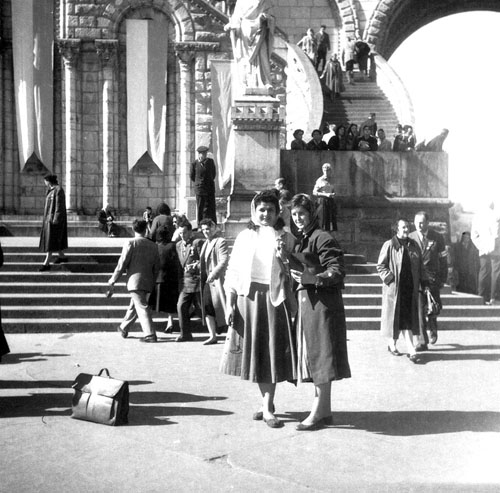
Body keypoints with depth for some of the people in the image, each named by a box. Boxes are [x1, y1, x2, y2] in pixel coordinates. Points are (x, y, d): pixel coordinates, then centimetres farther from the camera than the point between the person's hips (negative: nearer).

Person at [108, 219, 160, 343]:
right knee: (134, 306, 20)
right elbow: (157, 267, 9)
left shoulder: (130, 243, -8)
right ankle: (123, 329, 37)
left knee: (142, 308, -6)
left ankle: (150, 335, -12)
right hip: (148, 282, 6)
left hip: (135, 281, -6)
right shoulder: (153, 245, 6)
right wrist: (153, 283, 20)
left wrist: (113, 280, -1)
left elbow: (122, 264, -9)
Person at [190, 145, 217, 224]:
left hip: (210, 189, 2)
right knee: (200, 209, 1)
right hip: (200, 189, -2)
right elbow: (192, 176, 9)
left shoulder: (210, 161, 3)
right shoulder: (194, 164, -4)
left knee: (211, 208, 1)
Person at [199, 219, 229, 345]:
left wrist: (213, 274, -25)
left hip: (217, 280, -8)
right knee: (207, 308, 6)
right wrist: (200, 271, 8)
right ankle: (212, 336, 13)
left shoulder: (221, 242, -9)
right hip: (207, 280, 8)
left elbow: (224, 261, -19)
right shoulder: (206, 243, 18)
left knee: (222, 308, -6)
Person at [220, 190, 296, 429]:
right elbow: (232, 272, 5)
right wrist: (229, 304, 0)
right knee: (254, 352, 10)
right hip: (248, 299, 2)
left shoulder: (285, 238, 2)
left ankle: (268, 408, 8)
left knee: (271, 354, 0)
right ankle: (267, 402, 28)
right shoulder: (244, 237, 6)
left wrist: (284, 255, -17)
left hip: (274, 300, -2)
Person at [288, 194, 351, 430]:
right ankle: (324, 410, 20)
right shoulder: (299, 240, 15)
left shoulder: (323, 239, -10)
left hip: (322, 303, -9)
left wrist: (314, 278, -28)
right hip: (306, 302, 9)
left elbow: (337, 272, -17)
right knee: (314, 357, 12)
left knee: (321, 356, -4)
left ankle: (319, 412, 2)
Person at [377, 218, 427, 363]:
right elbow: (380, 266, -4)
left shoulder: (413, 245, 10)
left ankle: (411, 349, 0)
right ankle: (391, 343, 23)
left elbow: (420, 266, 16)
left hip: (411, 287, 4)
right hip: (394, 288, -4)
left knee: (408, 318, 1)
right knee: (395, 315, 4)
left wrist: (423, 283, 10)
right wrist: (389, 279, -14)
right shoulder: (389, 245, -5)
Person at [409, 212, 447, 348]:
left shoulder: (437, 238, 2)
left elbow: (443, 259, 6)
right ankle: (422, 341, 3)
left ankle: (432, 329, 32)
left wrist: (443, 279, 3)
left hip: (432, 278, 0)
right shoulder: (410, 238, 3)